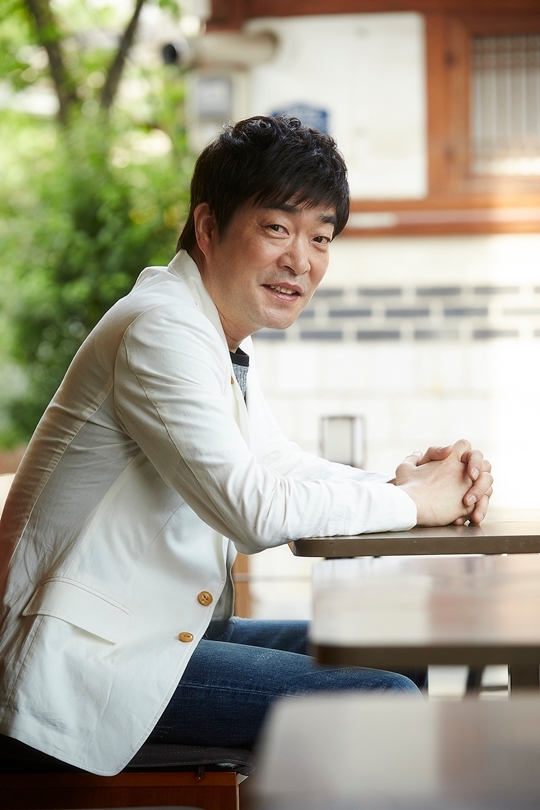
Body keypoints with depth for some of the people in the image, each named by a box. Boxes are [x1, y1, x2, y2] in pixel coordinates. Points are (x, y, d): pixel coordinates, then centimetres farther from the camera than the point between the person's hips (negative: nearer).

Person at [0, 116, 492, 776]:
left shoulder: (221, 338, 13)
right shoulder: (161, 331, -18)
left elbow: (281, 466, 18)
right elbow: (255, 511, -27)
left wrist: (408, 479, -1)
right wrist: (410, 502, -14)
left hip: (163, 629, 10)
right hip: (93, 660, -10)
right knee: (388, 709, -16)